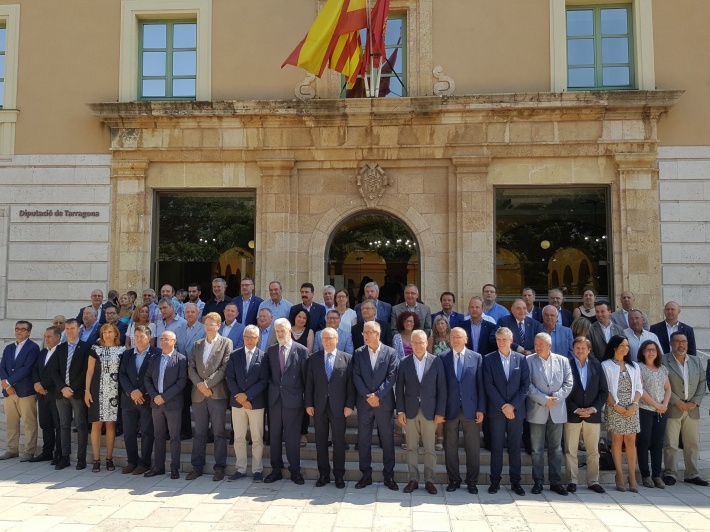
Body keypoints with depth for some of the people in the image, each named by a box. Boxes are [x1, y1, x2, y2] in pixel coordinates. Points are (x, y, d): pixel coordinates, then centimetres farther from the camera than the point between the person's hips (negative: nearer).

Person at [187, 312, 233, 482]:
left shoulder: (226, 343, 1)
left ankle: (220, 468, 8)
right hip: (198, 394, 4)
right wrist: (199, 384, -9)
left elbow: (224, 368, -8)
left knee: (219, 432, 1)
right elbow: (191, 368, 8)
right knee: (199, 432, 10)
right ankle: (197, 467, 17)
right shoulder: (196, 344, 15)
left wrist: (207, 383, -13)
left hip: (217, 393, -4)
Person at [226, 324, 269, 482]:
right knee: (239, 438, 9)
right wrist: (240, 397, -9)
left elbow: (263, 381, -7)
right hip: (237, 402, 2)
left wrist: (246, 395, -14)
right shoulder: (234, 355, 5)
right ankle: (241, 469, 19)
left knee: (257, 439, 4)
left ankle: (257, 470, 13)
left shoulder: (263, 356, -2)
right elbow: (230, 378, 1)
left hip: (256, 402, -2)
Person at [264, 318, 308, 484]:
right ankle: (276, 470, 21)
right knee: (274, 436, 10)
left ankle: (295, 471, 15)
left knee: (293, 437, 3)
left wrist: (307, 398, -1)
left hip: (293, 400, -3)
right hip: (274, 399, 4)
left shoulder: (301, 350, -3)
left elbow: (306, 376, -1)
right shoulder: (270, 350, 8)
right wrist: (271, 390, 2)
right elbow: (267, 374, 12)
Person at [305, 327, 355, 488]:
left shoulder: (347, 358, 0)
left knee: (339, 441, 6)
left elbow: (351, 384, -2)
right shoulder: (313, 359, 5)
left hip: (338, 406, -2)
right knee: (320, 441, 9)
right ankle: (323, 474, 20)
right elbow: (309, 383, 5)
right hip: (319, 406, 2)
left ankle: (339, 475, 18)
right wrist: (309, 404, 0)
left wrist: (349, 404, -7)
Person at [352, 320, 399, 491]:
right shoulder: (358, 353, 4)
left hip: (384, 402, -1)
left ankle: (389, 475, 17)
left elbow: (391, 377, -7)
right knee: (363, 440, 7)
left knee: (387, 440, 6)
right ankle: (366, 475, 19)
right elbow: (356, 377, -2)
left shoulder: (390, 353, -1)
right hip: (364, 403, 2)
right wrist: (368, 396, -12)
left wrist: (378, 395, -14)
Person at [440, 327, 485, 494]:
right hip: (450, 410, 0)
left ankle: (472, 481, 20)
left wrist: (481, 409, -2)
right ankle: (454, 480, 22)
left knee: (473, 448, 6)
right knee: (450, 448, 8)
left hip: (471, 409, 0)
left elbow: (480, 385, 2)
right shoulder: (443, 358, 2)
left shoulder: (476, 358, 3)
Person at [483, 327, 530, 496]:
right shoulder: (489, 359, 0)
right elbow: (488, 385, -6)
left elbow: (525, 385, 0)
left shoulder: (521, 359, 4)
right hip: (496, 410, -1)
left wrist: (513, 405, -9)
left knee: (515, 447, 8)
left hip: (516, 410, 1)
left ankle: (515, 481, 17)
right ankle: (495, 481, 13)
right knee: (496, 447, 4)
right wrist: (503, 406, -12)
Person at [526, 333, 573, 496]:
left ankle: (556, 482, 18)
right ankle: (538, 482, 12)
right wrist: (544, 399, -14)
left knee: (556, 448, 9)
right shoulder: (529, 361, -1)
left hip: (557, 411, 2)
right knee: (537, 449, 4)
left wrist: (555, 397, -11)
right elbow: (528, 385, -7)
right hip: (537, 411, -2)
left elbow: (568, 383, 2)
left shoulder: (562, 360, 6)